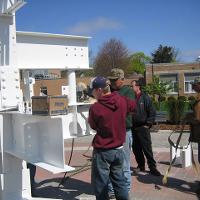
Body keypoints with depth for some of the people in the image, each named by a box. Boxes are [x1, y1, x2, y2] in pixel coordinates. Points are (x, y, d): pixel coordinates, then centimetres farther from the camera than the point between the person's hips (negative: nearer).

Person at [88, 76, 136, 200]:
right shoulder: (122, 101, -5)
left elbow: (93, 126, -2)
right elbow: (134, 106, 15)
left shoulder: (95, 108, -18)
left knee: (101, 184, 8)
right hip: (119, 149, 5)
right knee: (119, 180, 17)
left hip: (102, 151, -5)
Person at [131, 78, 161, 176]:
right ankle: (141, 166, 26)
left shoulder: (145, 98, -5)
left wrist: (148, 124, -8)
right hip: (133, 128, 4)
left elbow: (152, 112, -4)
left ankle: (152, 167, 7)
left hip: (143, 128, -4)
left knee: (147, 149, -2)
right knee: (136, 149, 11)